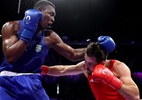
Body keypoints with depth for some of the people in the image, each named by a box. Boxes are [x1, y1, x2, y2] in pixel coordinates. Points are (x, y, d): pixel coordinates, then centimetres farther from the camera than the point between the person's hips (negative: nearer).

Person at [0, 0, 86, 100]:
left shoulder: (49, 37, 4)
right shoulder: (12, 26, -4)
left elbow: (73, 54, 9)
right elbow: (10, 57, -18)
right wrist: (28, 31, -18)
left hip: (32, 83, 3)